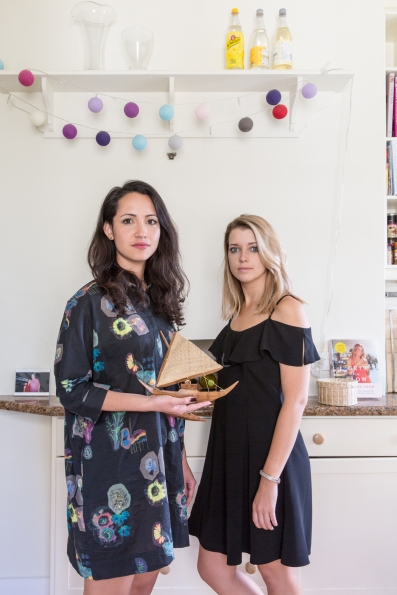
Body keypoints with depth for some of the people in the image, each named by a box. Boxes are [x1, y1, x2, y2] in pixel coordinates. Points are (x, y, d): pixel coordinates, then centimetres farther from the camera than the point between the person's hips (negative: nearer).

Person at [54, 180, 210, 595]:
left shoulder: (158, 299, 10)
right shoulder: (91, 301, -10)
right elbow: (71, 389, -12)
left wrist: (181, 462, 13)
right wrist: (152, 403, -20)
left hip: (157, 462, 6)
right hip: (109, 464, -6)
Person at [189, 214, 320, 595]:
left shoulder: (287, 310, -10)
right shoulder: (236, 315, 12)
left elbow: (295, 399, -15)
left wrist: (270, 478, -19)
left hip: (270, 454, -7)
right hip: (228, 452, 8)